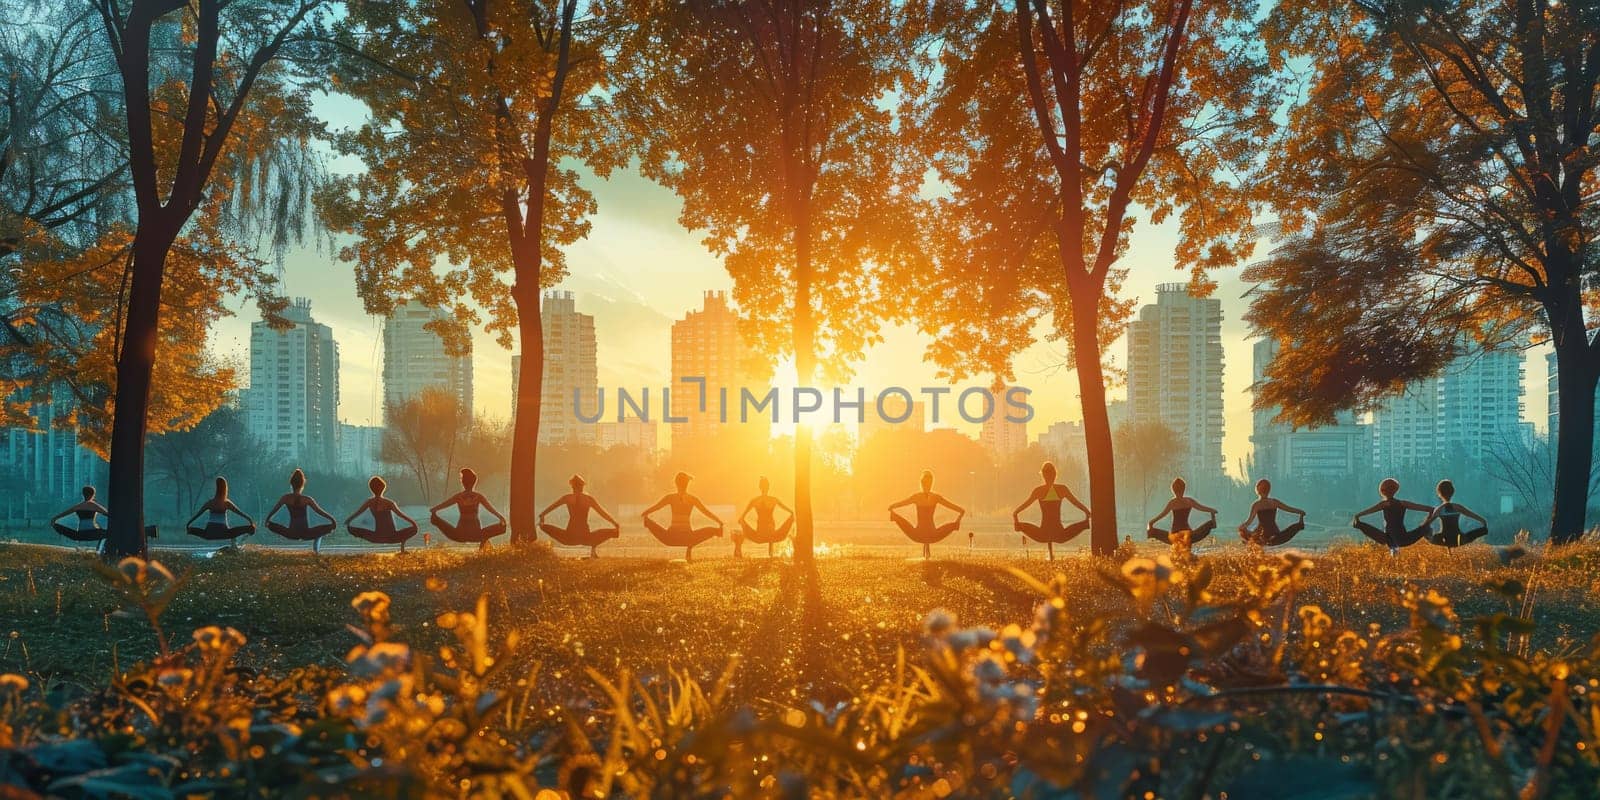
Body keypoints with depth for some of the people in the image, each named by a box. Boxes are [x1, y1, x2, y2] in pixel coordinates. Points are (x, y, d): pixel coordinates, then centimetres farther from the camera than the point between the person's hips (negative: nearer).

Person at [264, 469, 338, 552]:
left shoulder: (285, 498, -4)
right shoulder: (306, 499, -10)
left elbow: (273, 510, 11)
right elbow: (320, 511, -6)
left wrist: (267, 520, 29)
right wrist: (333, 520, 4)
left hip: (291, 534, 1)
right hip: (306, 534, -1)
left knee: (270, 525, 26)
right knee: (330, 526, 19)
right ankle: (316, 550, 19)